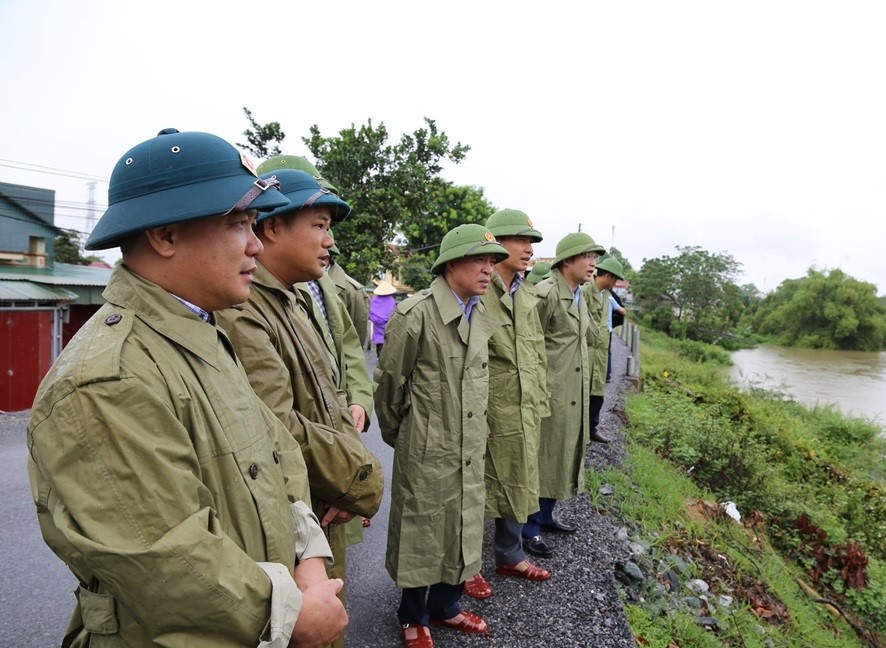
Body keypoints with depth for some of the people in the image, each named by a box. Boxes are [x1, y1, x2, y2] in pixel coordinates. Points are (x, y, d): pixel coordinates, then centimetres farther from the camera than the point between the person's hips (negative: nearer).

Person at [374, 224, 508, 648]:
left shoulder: (481, 317, 5)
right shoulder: (416, 314, -18)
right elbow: (389, 382, -9)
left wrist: (476, 437, 18)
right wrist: (397, 435, 3)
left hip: (470, 452, 7)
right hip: (426, 452, -6)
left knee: (461, 529, 19)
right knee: (420, 533, 10)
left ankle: (444, 605, 41)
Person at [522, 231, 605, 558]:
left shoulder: (580, 296, 12)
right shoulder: (545, 294, -17)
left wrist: (583, 391, 19)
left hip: (574, 394, 9)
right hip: (550, 395, -9)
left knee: (561, 456, 18)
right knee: (541, 460, 2)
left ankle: (546, 516, 34)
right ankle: (529, 529, 16)